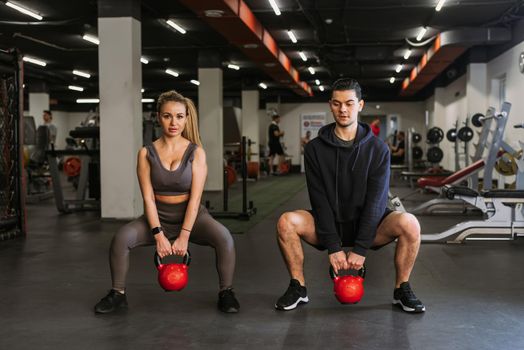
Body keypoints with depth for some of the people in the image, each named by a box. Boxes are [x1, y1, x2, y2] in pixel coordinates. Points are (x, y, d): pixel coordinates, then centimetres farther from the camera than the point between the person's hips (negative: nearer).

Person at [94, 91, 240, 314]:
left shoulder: (196, 152, -7)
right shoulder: (146, 153, -4)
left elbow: (195, 198, -13)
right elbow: (148, 197, -9)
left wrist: (183, 236, -21)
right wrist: (159, 234, -20)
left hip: (190, 215, -1)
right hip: (159, 216, 1)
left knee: (223, 237, -30)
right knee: (121, 238, -26)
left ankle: (226, 293, -8)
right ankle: (118, 294, -4)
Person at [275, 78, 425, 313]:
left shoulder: (377, 149, -6)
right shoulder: (315, 148, -5)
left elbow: (376, 201, -13)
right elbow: (320, 201, -11)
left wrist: (360, 248, -21)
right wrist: (333, 247, -19)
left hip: (366, 225, 0)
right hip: (329, 224, 1)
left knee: (409, 224, -29)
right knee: (286, 222, -28)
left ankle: (402, 290, -8)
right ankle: (298, 288, -7)